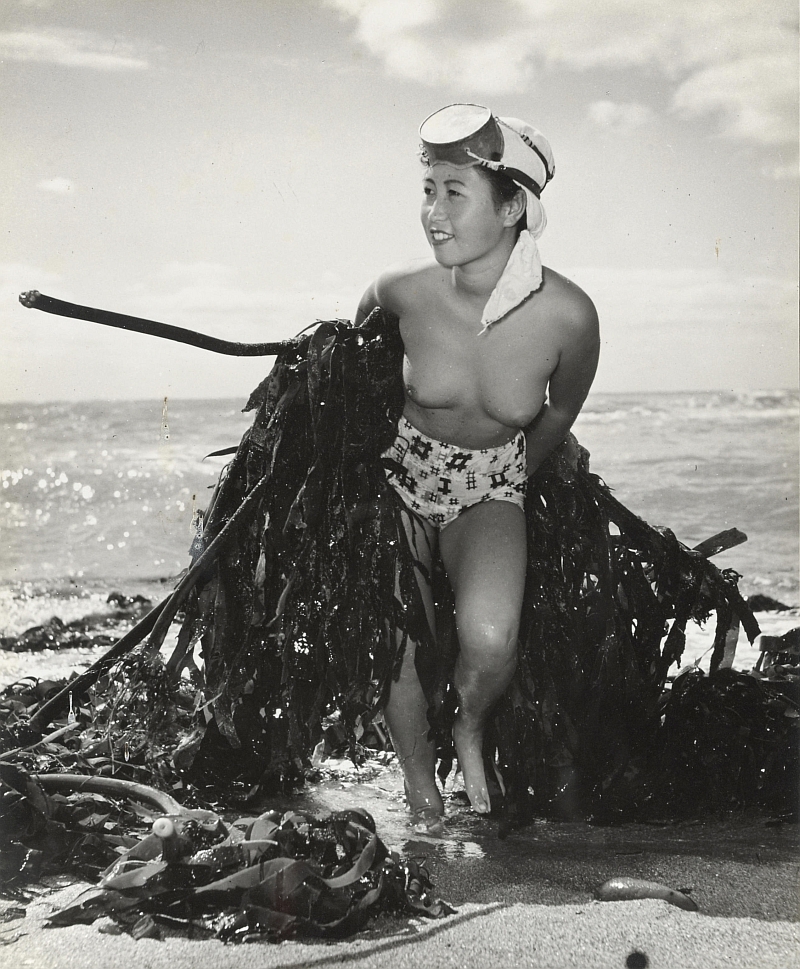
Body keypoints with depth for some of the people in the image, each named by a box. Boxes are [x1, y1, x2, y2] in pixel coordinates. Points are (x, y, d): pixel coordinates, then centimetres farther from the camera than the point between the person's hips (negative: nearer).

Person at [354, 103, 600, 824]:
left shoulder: (567, 314, -24)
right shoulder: (406, 291, -21)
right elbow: (358, 334, 6)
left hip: (492, 491, -1)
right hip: (399, 475, 1)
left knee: (489, 644, -24)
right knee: (399, 658, -4)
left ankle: (470, 732, 10)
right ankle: (421, 788, 23)